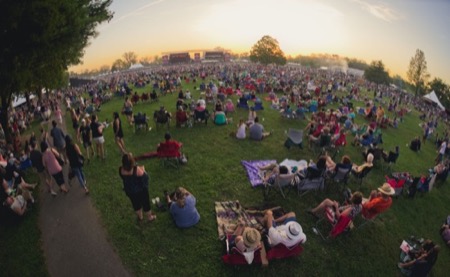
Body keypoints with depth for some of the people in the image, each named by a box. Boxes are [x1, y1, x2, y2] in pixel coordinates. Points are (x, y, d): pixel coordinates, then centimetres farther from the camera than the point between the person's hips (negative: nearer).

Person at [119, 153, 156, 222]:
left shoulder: (121, 170, -21)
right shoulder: (137, 169, -35)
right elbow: (144, 176, -20)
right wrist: (143, 169, -4)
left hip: (129, 191, 4)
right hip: (141, 190, -4)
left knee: (136, 204, 28)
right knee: (145, 203, 21)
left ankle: (140, 217, 51)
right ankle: (150, 217, 43)